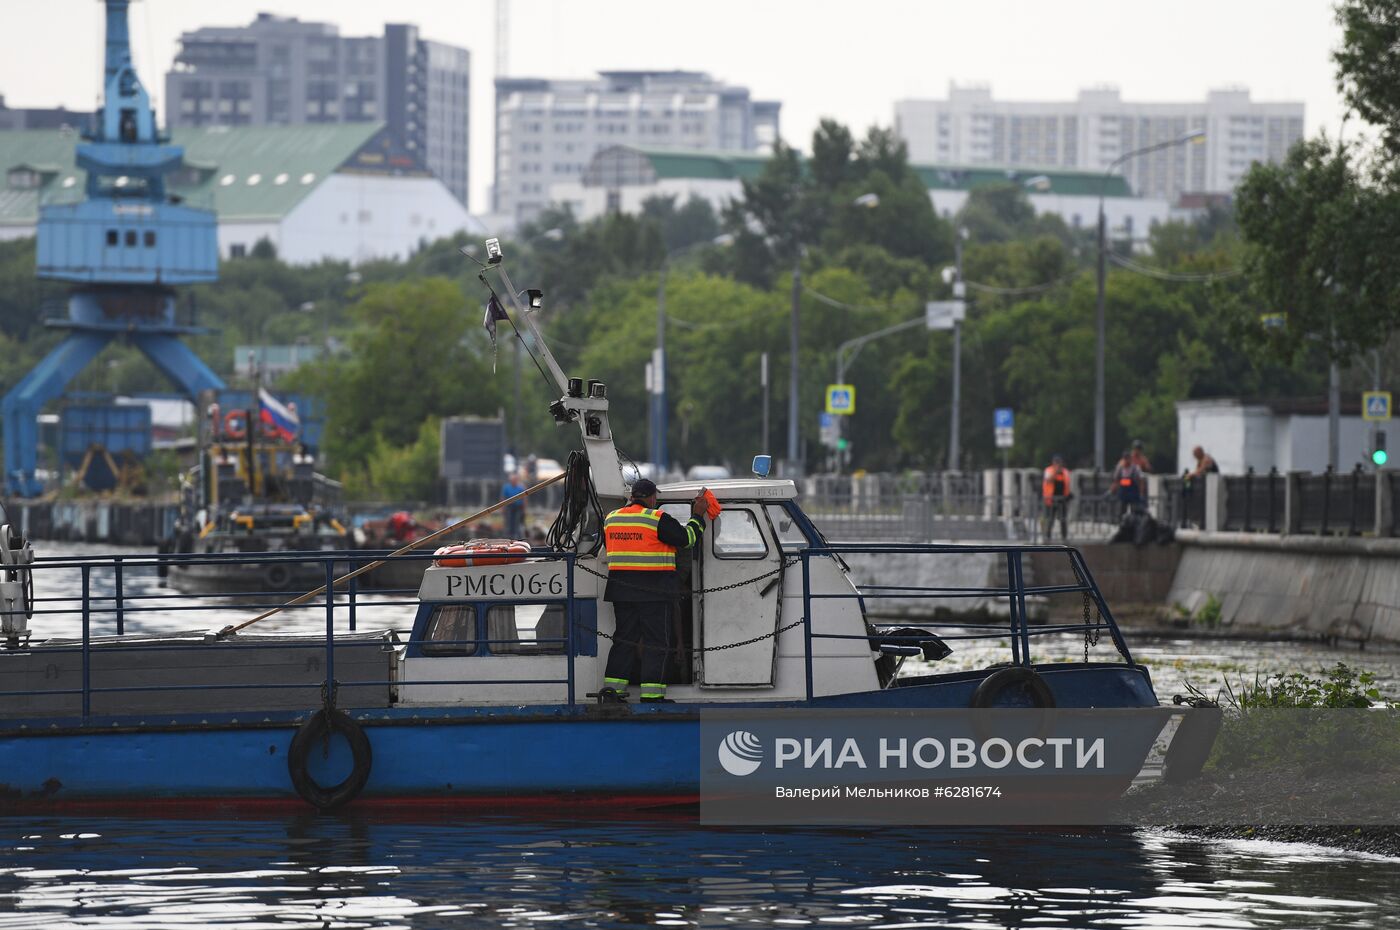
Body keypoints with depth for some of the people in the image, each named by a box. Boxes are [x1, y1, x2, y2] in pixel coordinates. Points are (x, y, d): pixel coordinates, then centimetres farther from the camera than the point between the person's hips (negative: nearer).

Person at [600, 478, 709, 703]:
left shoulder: (611, 518, 9)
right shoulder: (657, 519, -11)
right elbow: (686, 539, -9)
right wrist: (697, 516, 5)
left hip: (621, 590, 6)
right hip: (653, 592, -6)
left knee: (625, 638, 14)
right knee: (656, 642, 0)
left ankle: (611, 688, 6)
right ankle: (651, 694, -4)